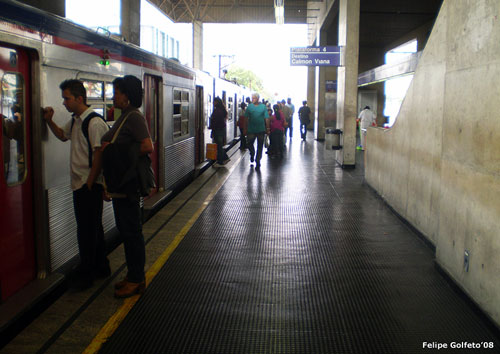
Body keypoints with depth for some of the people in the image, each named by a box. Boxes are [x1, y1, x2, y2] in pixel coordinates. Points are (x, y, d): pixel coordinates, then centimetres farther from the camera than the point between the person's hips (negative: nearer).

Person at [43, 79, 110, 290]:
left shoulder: (95, 122, -18)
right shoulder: (75, 120, 12)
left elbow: (99, 155, -20)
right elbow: (62, 135, 31)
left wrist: (89, 183, -18)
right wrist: (49, 121, 15)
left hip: (90, 185, -9)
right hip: (79, 183, 9)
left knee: (87, 231, 0)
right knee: (93, 228, 17)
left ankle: (86, 274, 12)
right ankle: (101, 268, 30)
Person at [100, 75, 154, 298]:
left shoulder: (134, 117, -14)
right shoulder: (123, 117, 15)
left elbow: (147, 146, -24)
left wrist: (114, 150, -15)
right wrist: (108, 148, 4)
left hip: (128, 185, -10)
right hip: (119, 185, 10)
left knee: (132, 231, 0)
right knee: (125, 230, 16)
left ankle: (137, 280, 12)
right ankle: (133, 276, 28)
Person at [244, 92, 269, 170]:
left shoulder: (263, 107, -1)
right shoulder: (249, 107, 2)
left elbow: (266, 118, -1)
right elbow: (246, 118, 3)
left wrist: (267, 128, -3)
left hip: (261, 130, -1)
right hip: (251, 130, 1)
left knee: (260, 146, 5)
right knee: (249, 143, 1)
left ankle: (257, 161, 15)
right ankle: (252, 154, 32)